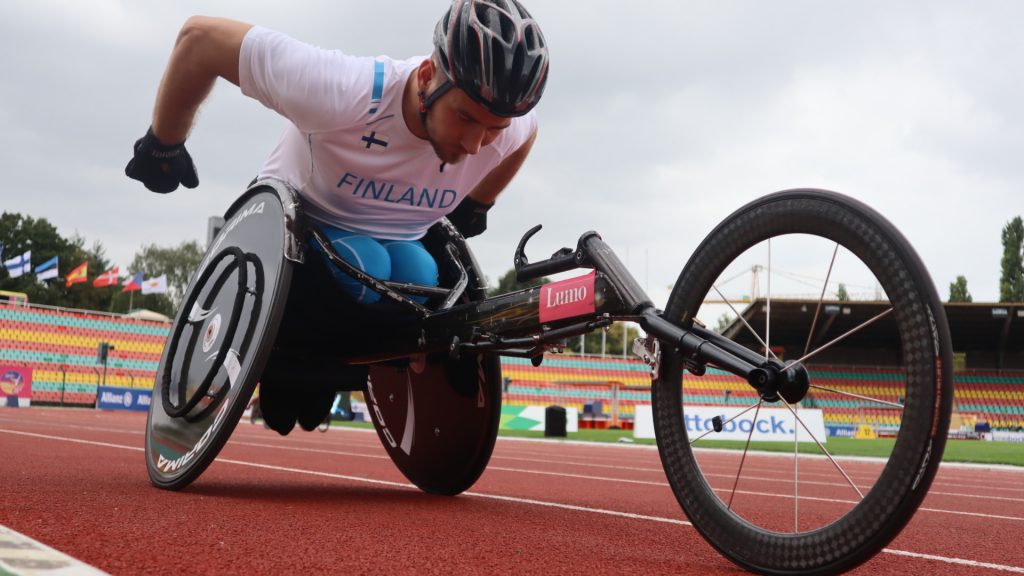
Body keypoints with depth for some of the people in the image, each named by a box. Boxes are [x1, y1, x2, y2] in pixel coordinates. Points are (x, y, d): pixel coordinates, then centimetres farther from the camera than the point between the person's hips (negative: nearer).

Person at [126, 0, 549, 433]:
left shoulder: (510, 128, -22)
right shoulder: (345, 92, -39)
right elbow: (202, 36, -31)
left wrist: (476, 206, 14)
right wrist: (161, 145, -19)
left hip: (396, 239, 4)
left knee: (420, 280, -28)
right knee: (363, 269, -35)